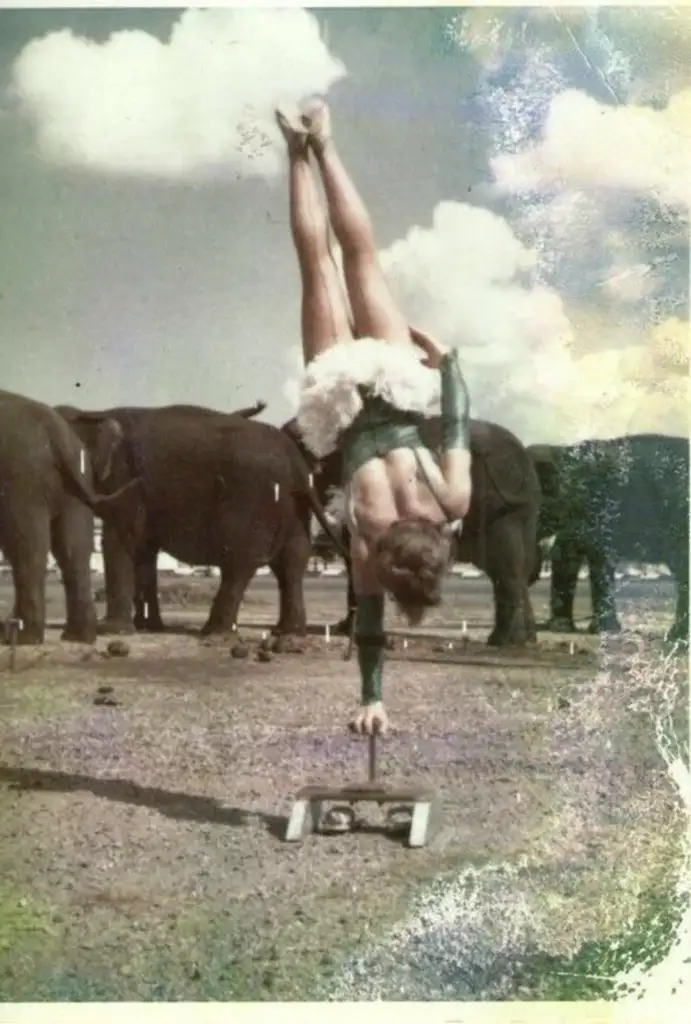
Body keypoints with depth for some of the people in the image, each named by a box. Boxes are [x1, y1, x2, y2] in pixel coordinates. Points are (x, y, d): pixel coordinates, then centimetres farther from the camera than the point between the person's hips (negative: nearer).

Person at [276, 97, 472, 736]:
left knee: (358, 251, 15)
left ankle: (321, 143, 27)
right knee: (319, 260, 13)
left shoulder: (453, 503, -24)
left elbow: (457, 418, -12)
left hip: (390, 386, 1)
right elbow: (369, 624, -15)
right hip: (352, 399, -1)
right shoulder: (370, 539, -26)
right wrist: (372, 698, -13)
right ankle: (302, 151, 22)